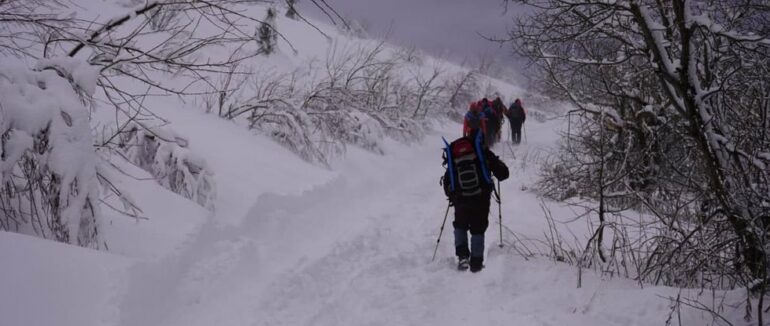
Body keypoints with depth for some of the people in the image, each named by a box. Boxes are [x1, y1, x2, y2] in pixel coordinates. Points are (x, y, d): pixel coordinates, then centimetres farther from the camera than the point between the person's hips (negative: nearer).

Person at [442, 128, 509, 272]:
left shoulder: (454, 155, 11)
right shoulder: (483, 152, 0)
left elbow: (447, 181, 16)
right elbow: (503, 173, -1)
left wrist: (451, 196, 34)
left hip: (460, 201, 2)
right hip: (481, 199, -2)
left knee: (460, 226, 24)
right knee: (478, 230, 12)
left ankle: (462, 255, 6)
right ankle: (476, 263, 12)